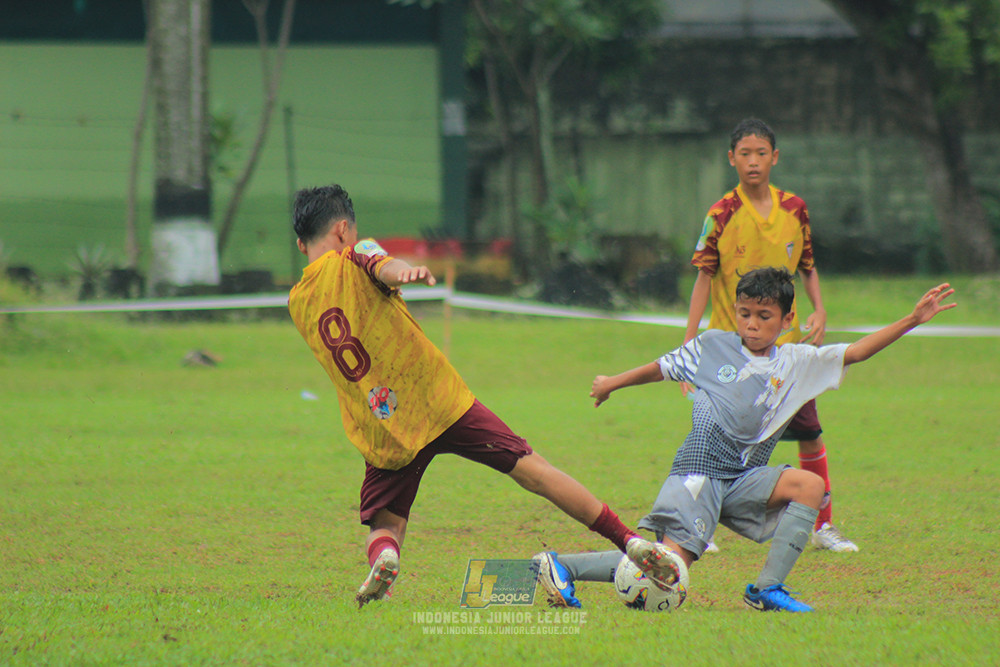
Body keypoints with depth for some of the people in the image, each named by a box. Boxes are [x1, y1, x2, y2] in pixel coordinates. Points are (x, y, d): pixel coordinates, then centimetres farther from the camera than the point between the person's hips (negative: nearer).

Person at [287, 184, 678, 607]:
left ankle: (383, 556, -22)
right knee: (531, 469, 3)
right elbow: (383, 267, -23)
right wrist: (404, 272, -44)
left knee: (384, 527, 15)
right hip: (441, 404, -3)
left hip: (381, 435, 3)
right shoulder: (352, 259, 1)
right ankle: (630, 541, 1)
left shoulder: (298, 303, 12)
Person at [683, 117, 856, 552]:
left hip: (787, 340, 3)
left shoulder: (794, 209, 3)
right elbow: (704, 277, -4)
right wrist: (689, 344, -8)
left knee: (810, 432, 1)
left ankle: (822, 525, 14)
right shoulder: (723, 214, -6)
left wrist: (819, 310, -4)